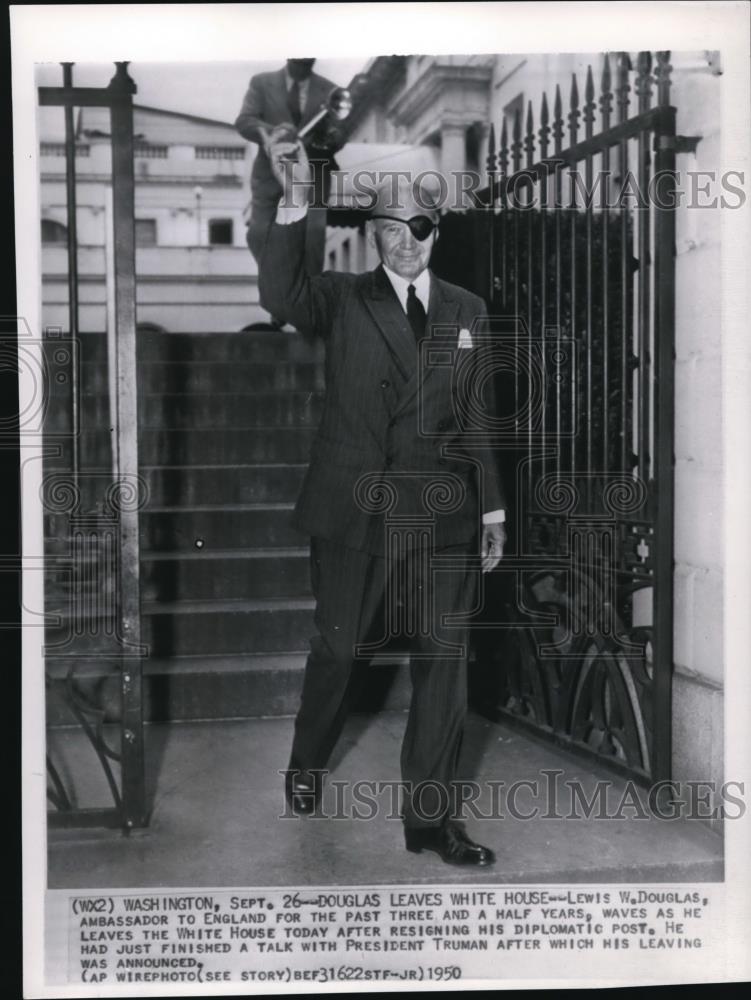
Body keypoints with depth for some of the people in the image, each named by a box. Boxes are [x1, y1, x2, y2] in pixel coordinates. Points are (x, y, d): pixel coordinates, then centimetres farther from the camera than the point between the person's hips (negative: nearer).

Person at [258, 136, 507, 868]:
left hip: (442, 513, 2)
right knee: (337, 648, 12)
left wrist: (492, 508, 11)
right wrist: (295, 202, -30)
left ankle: (429, 815, 17)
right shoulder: (342, 298, 2)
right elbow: (279, 296, -20)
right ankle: (306, 766, 40)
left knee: (443, 661, 3)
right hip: (352, 507, -2)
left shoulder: (467, 310, 11)